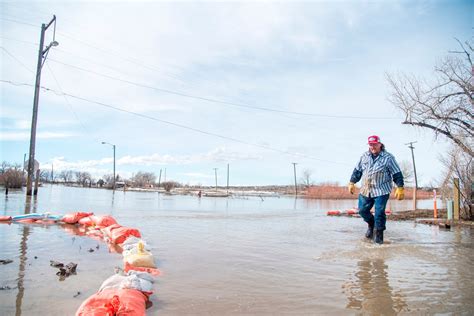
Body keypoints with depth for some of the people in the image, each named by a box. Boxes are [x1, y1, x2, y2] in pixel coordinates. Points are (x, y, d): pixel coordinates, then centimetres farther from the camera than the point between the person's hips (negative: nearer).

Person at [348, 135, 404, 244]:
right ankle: (371, 224, 37)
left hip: (381, 191, -4)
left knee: (379, 213, -5)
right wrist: (352, 183, 12)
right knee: (362, 210, 9)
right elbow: (357, 170, 14)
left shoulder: (388, 158, -6)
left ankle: (379, 233, 13)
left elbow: (397, 174, -5)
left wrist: (400, 188, -9)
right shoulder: (364, 156, 6)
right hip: (365, 190, 5)